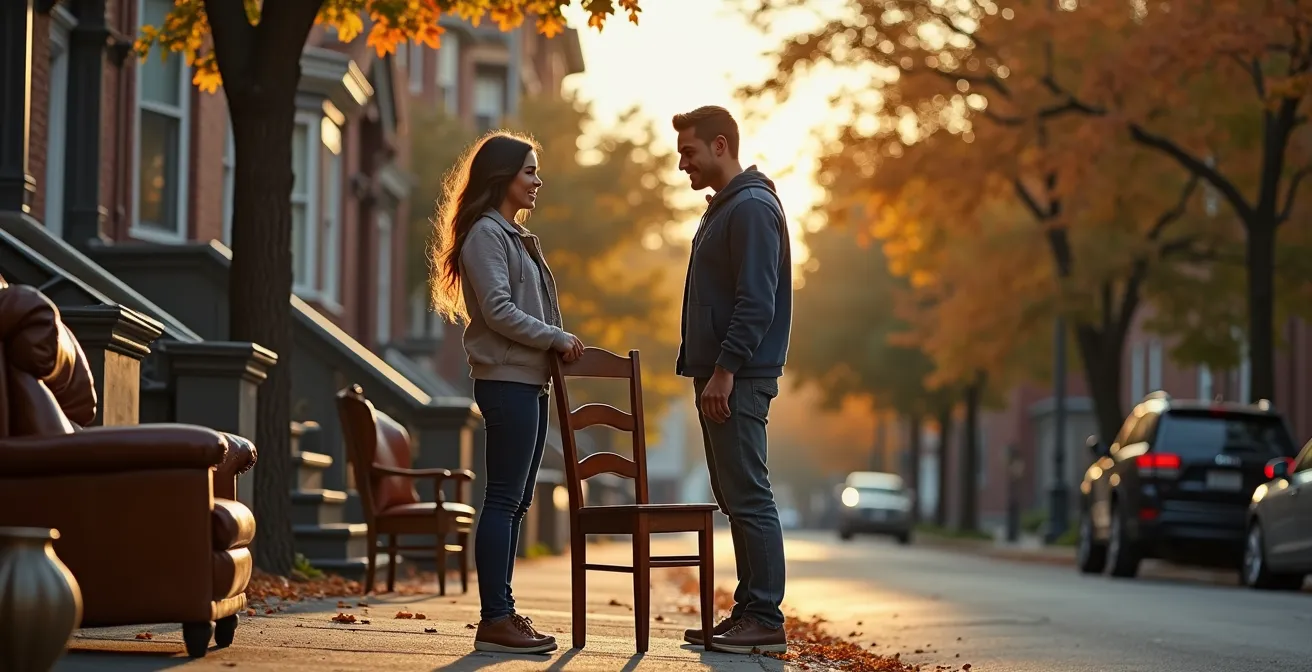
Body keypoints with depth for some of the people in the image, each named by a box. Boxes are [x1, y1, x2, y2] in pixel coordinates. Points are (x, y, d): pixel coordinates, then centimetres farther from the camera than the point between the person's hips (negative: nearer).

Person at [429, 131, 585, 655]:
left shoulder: (513, 234, 22)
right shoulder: (486, 232, -8)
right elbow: (498, 309, -17)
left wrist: (557, 345, 8)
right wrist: (557, 338, -12)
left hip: (529, 382, 10)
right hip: (506, 381, -10)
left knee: (515, 503, 8)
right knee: (504, 501, -10)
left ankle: (502, 614, 10)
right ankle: (495, 621, -11)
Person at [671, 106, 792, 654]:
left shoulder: (752, 209, -13)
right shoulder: (724, 208, 19)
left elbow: (755, 302, -20)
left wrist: (723, 372, -22)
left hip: (739, 381, -10)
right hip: (719, 376, 10)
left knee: (749, 498, -9)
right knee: (736, 500, 11)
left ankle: (765, 620, -7)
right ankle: (748, 613, 15)